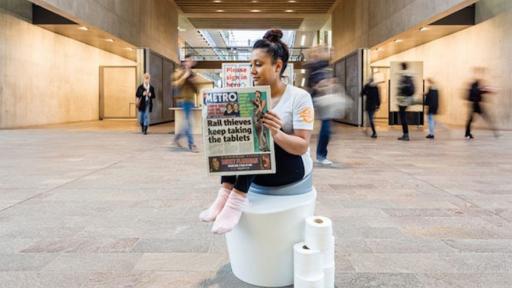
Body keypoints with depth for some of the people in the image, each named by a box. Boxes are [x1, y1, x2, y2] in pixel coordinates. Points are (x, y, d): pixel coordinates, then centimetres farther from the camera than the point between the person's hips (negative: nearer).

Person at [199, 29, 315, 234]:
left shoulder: (299, 97, -10)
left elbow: (303, 146, -16)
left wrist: (276, 134, -36)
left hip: (292, 168, -4)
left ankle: (236, 200, -34)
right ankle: (226, 194, -29)